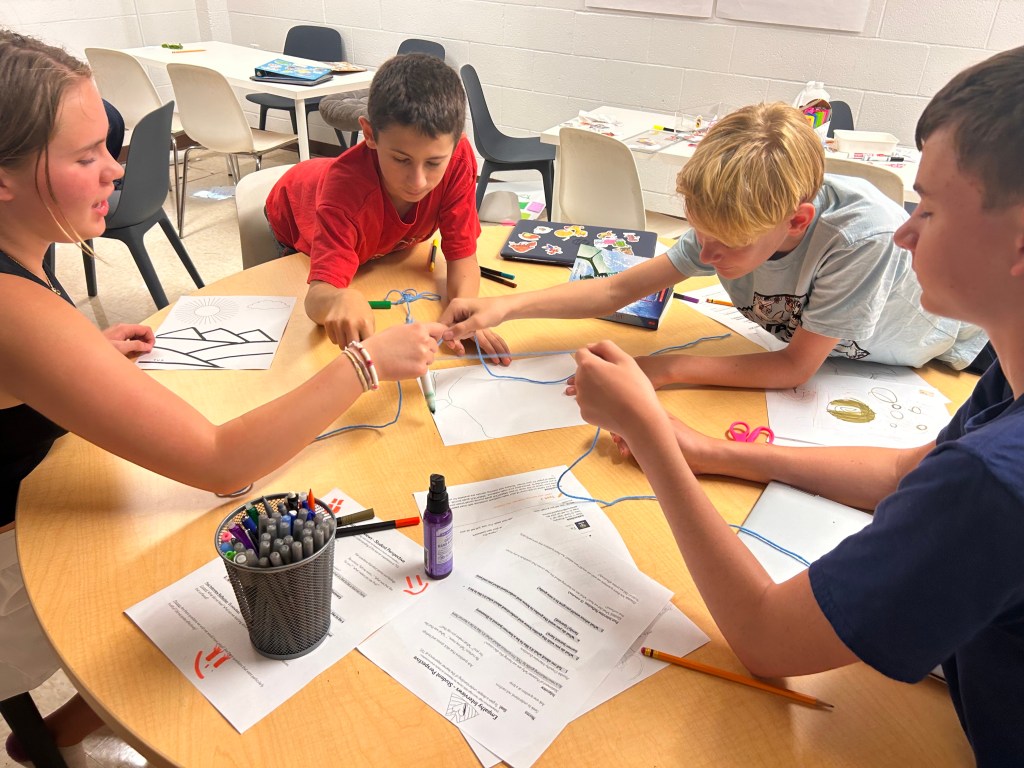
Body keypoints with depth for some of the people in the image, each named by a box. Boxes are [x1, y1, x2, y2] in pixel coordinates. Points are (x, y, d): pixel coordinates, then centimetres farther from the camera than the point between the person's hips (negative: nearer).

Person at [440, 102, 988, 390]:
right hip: (847, 358, 5)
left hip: (951, 359, -4)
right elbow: (619, 290, -23)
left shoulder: (859, 237, -41)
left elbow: (795, 369, -32)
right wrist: (506, 306, -33)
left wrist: (668, 369, -37)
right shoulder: (732, 225, -26)